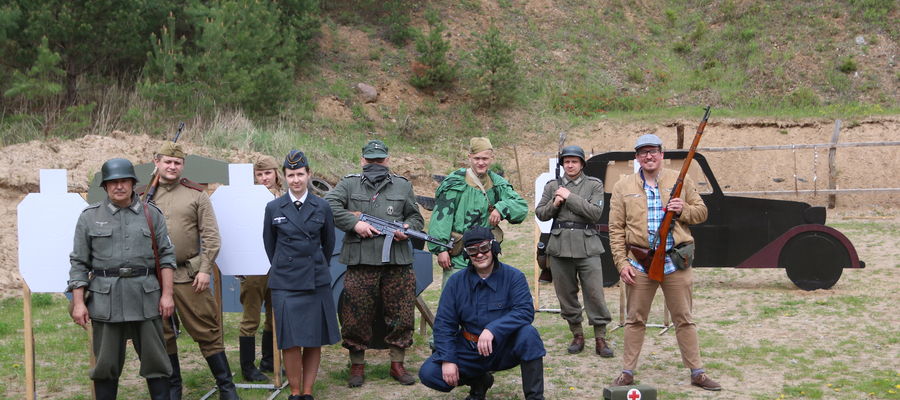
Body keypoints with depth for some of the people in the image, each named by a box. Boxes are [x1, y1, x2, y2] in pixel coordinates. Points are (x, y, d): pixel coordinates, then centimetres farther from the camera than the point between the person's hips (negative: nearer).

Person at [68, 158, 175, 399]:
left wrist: (167, 294, -2)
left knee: (155, 360, 5)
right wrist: (78, 303, -2)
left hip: (146, 298, 1)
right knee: (106, 364, 7)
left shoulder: (152, 215, 6)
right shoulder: (89, 217, 5)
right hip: (105, 300, 0)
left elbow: (166, 255, 6)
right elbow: (79, 263, 4)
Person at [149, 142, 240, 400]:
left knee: (207, 330, 0)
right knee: (162, 334, 10)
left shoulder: (196, 195, 4)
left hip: (189, 276, -2)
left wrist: (205, 269, -7)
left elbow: (210, 235, 1)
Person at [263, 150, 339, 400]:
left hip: (316, 283, 1)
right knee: (290, 341, -5)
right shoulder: (273, 208, 3)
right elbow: (269, 244, 14)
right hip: (285, 284, -1)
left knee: (314, 341, 3)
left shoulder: (322, 207, 3)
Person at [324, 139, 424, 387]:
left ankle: (397, 364, 18)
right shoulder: (349, 184, 9)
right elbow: (329, 205, -5)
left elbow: (416, 218, 19)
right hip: (360, 263, -2)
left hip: (397, 263, 2)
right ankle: (357, 366, 15)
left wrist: (407, 229, -3)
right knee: (356, 318, 1)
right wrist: (355, 223, -13)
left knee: (401, 317, 4)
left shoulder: (403, 186, 16)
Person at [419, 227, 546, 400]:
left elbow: (525, 311, -22)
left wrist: (492, 329, -35)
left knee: (528, 333, -34)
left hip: (504, 348, -3)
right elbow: (444, 323, -2)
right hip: (469, 350, 3)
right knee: (428, 373, -16)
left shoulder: (513, 277, -8)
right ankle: (479, 381, 12)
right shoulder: (456, 282, -1)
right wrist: (447, 360, -15)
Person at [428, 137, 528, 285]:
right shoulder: (455, 183, -7)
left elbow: (522, 206, 4)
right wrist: (440, 249, -16)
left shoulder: (497, 184, 9)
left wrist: (501, 208, -15)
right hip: (458, 257, -5)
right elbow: (441, 217, -10)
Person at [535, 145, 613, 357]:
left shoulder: (594, 185, 5)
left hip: (587, 246, -3)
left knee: (595, 294, -5)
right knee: (566, 294, 7)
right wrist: (554, 204, -7)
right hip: (560, 246, 3)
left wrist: (570, 197, -10)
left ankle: (600, 338, 3)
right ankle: (577, 334, 20)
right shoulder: (553, 186, 13)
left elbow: (595, 212, -8)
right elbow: (540, 214, 12)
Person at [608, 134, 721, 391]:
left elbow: (701, 212, 10)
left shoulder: (681, 181, 6)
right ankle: (627, 372, 17)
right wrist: (621, 262, -5)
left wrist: (683, 210, -11)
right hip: (639, 263, 0)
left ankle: (697, 372, 14)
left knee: (684, 319, 7)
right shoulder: (623, 188, 5)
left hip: (676, 262, 0)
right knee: (635, 320, 7)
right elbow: (616, 229, 2)